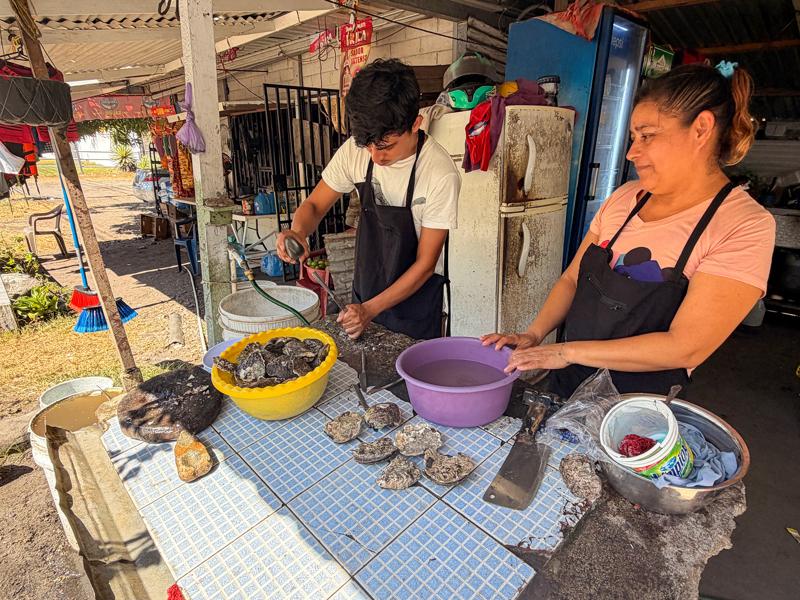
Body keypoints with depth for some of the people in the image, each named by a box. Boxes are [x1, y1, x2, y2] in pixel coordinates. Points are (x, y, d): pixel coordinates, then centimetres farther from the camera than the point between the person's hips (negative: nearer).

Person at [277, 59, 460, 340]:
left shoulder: (441, 174, -24)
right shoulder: (356, 150, -12)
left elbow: (425, 263, -19)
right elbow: (315, 205, -1)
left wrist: (371, 309, -25)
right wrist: (298, 231, -24)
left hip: (415, 296, -4)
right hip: (364, 293, 4)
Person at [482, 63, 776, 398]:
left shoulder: (744, 226, -15)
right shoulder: (624, 198, 2)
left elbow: (686, 347, -22)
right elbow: (572, 278, 4)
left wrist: (566, 351, -22)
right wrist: (533, 336, -11)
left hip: (638, 410, -4)